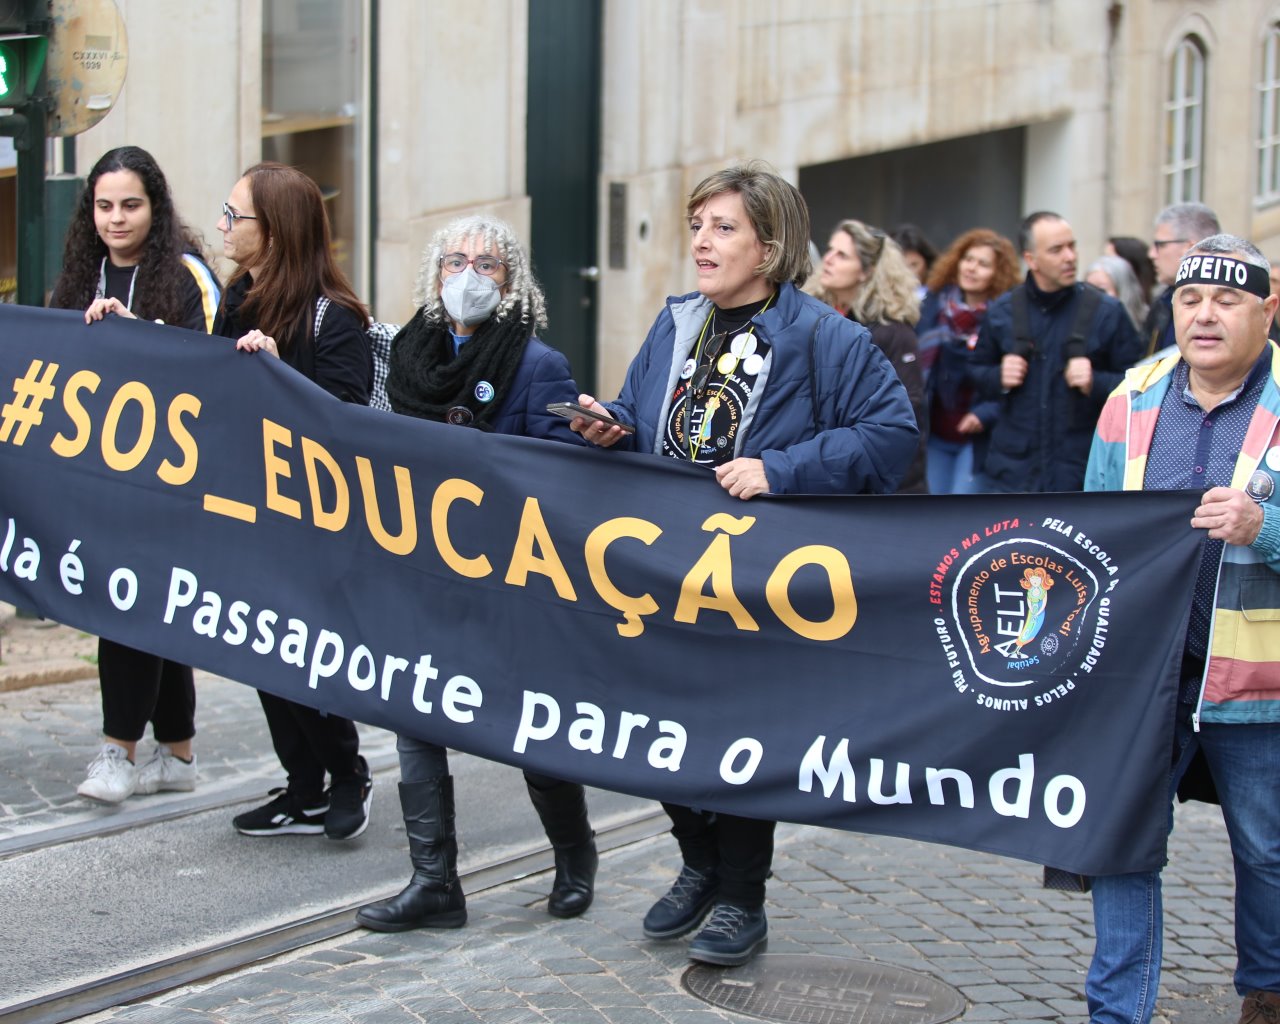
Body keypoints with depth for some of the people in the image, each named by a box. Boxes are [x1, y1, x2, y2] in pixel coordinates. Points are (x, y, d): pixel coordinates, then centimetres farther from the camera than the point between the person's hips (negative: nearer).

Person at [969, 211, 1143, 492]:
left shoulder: (1105, 311, -2)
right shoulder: (1002, 311, 5)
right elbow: (976, 372, 16)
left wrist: (1096, 383, -17)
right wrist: (999, 378, -5)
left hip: (1079, 475, -2)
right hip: (1010, 472, 2)